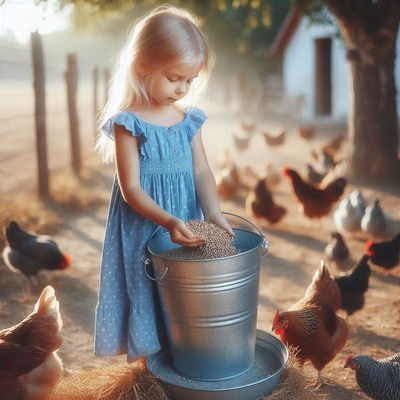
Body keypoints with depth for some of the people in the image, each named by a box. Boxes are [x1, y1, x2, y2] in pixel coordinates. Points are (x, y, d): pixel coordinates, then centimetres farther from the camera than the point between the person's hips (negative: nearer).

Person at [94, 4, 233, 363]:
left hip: (187, 227, 5)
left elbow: (202, 172, 1)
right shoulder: (128, 123, -14)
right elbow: (131, 189, -16)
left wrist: (213, 213, -16)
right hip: (142, 226, -5)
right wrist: (168, 221, -29)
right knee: (147, 292, 6)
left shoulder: (189, 120, 4)